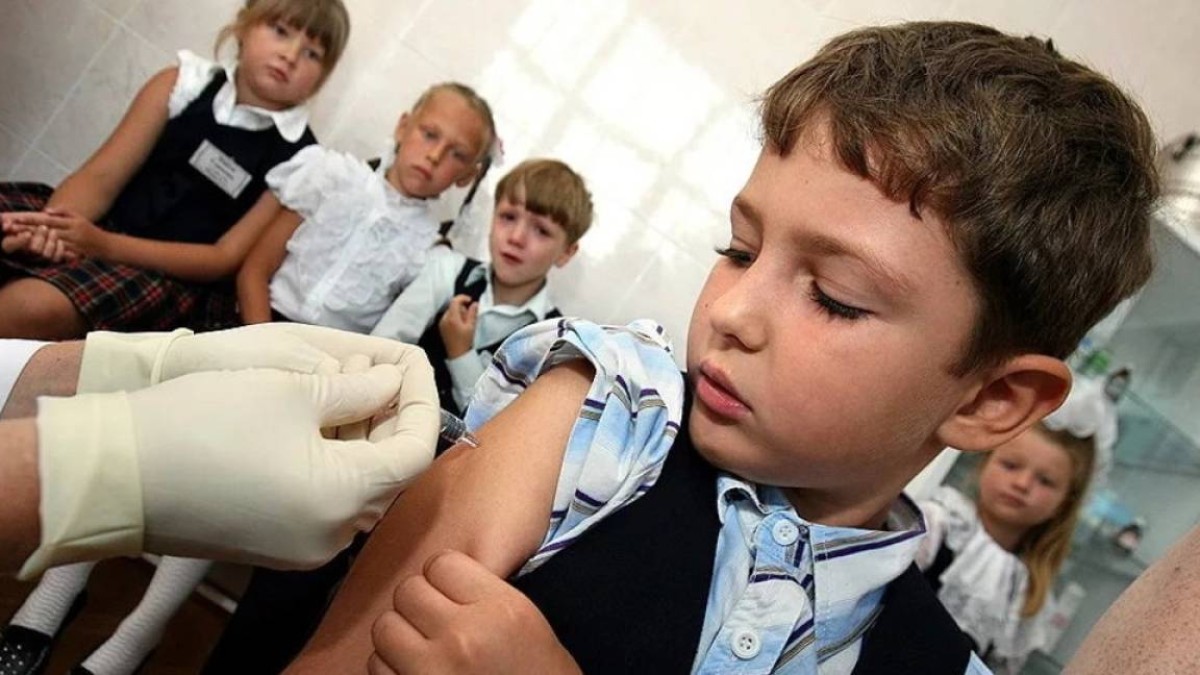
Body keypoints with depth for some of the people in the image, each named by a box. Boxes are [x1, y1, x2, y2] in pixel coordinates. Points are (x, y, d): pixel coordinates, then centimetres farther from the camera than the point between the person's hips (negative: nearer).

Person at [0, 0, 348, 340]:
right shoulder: (183, 83, 3)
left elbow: (226, 258, -11)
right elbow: (100, 177, -1)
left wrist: (104, 244, -22)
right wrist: (50, 223, -24)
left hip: (173, 276, -4)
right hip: (97, 223, 4)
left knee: (32, 307, -30)